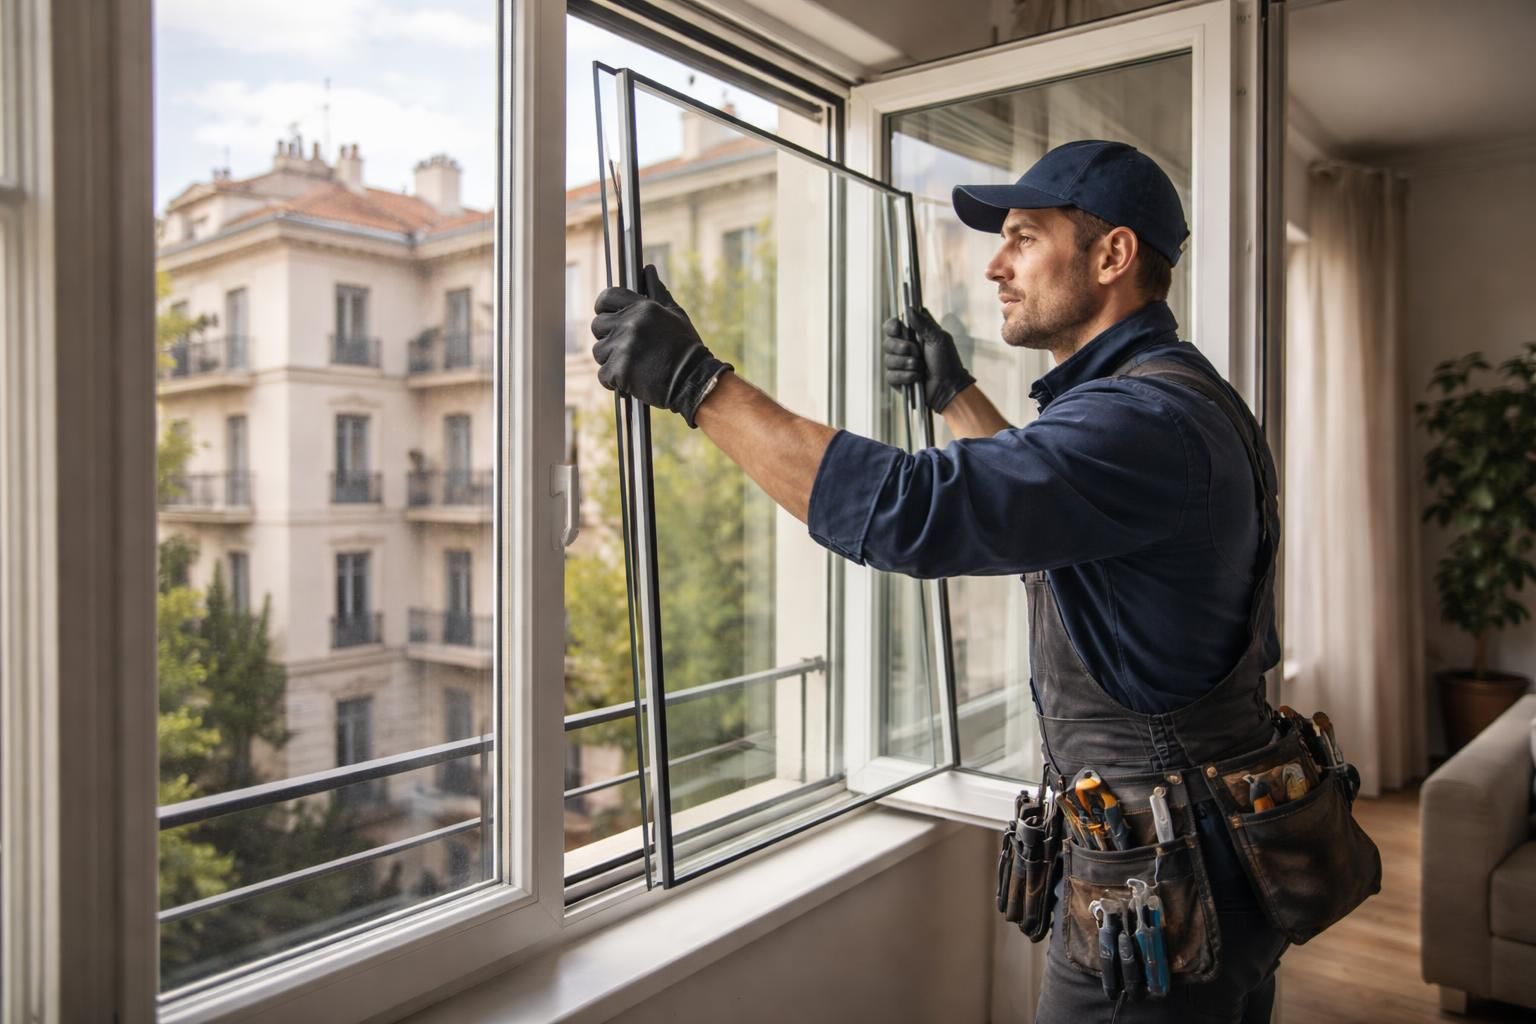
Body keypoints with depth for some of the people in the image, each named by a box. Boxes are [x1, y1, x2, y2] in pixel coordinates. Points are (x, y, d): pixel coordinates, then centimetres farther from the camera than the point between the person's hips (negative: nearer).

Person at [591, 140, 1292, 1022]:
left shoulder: (1147, 416, -25)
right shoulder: (1165, 396, 10)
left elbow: (910, 509, -36)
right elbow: (1040, 502, 26)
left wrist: (696, 380, -30)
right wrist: (954, 394, 25)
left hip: (1164, 871, -10)